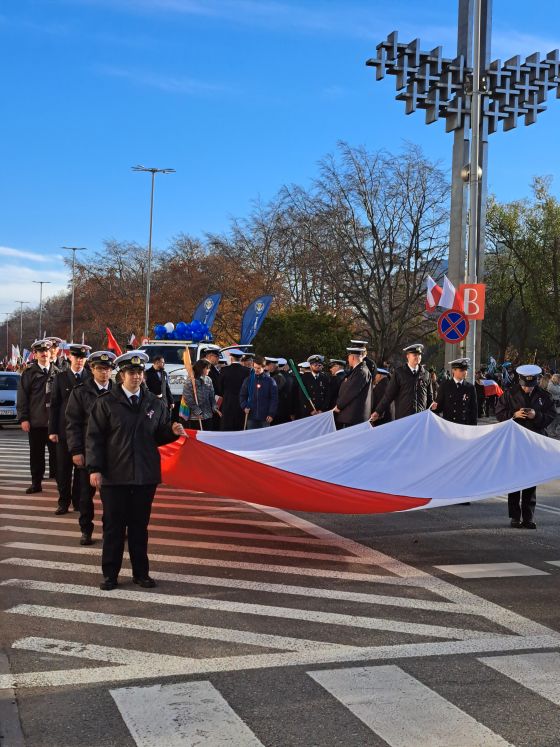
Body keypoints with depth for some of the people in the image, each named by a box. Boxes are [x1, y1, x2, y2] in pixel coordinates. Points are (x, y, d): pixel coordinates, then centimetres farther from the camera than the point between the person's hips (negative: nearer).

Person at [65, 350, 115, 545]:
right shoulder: (80, 391, 0)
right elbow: (72, 424, -2)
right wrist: (76, 451, -8)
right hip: (87, 450, -1)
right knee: (86, 493, 6)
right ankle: (86, 530, 19)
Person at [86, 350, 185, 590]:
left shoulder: (154, 404, 9)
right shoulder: (106, 403, -1)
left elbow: (159, 436, 15)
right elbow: (94, 437, -2)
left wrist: (172, 431, -7)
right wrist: (94, 468, -9)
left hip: (145, 476, 3)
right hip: (114, 476, -3)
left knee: (140, 525, 10)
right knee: (113, 526, 4)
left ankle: (141, 572, 20)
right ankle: (110, 574, 14)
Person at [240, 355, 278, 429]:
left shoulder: (270, 381, -2)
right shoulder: (249, 380, 5)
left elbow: (274, 399, -1)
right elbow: (242, 395, 13)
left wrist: (271, 414, -7)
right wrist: (245, 406, -3)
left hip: (265, 417, -2)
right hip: (251, 416, 2)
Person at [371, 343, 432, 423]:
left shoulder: (426, 374, 10)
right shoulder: (399, 373, 3)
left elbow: (429, 397, 16)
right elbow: (389, 394, 3)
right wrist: (378, 412, -1)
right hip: (402, 417, -2)